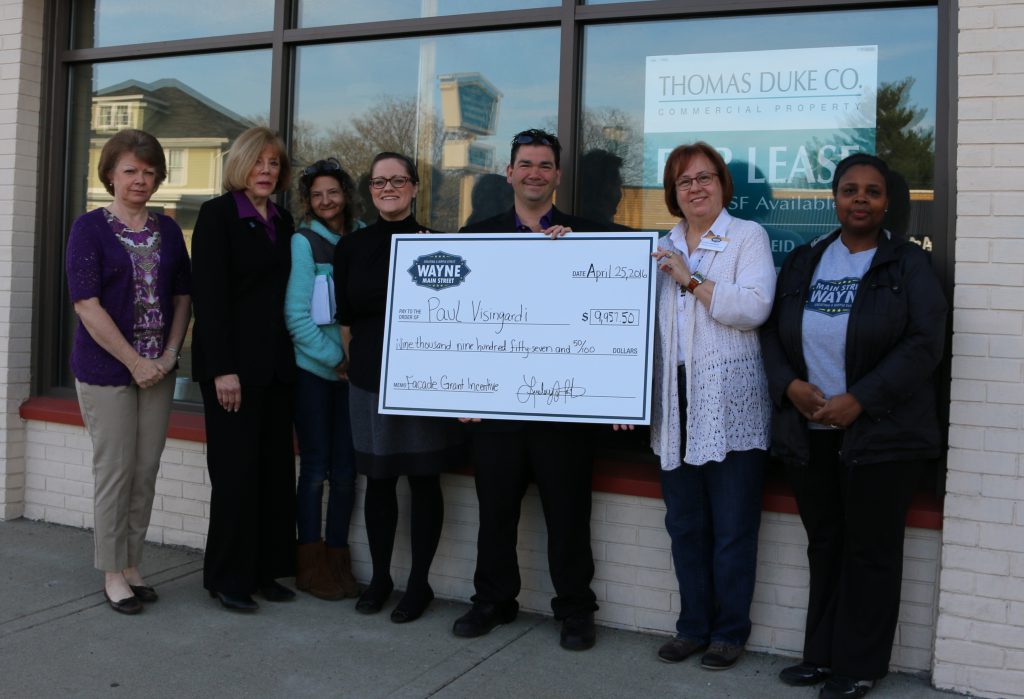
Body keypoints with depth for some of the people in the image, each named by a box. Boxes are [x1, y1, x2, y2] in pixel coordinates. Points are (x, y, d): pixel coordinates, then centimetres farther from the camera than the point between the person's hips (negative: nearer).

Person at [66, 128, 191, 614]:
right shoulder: (90, 228, -5)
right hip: (106, 369, -4)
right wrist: (134, 362, -13)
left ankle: (131, 566, 22)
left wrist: (170, 354, -2)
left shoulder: (168, 230, 9)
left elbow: (182, 294, 12)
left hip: (157, 370, 4)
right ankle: (112, 574, 16)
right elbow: (86, 304, -11)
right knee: (115, 470, 1)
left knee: (146, 470, 8)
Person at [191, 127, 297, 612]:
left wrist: (288, 358, 4)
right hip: (232, 364, -6)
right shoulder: (217, 214, -4)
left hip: (275, 365, 6)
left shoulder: (282, 222, 14)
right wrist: (223, 369, -16)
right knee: (236, 471, -1)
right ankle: (228, 578, 12)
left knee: (275, 468, 6)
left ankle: (264, 570, 18)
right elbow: (209, 295, -11)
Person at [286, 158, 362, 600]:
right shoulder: (304, 242, -4)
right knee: (316, 467, 2)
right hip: (313, 369, -4)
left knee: (345, 468, 6)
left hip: (352, 371, 4)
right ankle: (311, 564, 13)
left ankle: (338, 560, 18)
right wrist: (334, 358, -11)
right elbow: (297, 315, -8)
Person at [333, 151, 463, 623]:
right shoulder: (351, 247, 7)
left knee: (423, 478, 3)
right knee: (378, 479, 8)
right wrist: (356, 364, 1)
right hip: (369, 378, 2)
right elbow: (345, 318, 7)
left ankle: (419, 583, 15)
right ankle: (379, 577, 22)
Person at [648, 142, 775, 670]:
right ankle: (693, 626, 23)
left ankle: (729, 631, 16)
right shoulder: (662, 249, 16)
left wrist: (691, 279, -13)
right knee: (684, 523, 11)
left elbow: (754, 307, -14)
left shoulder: (748, 236, 1)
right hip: (677, 405, 5)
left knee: (733, 527, 2)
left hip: (729, 404, -5)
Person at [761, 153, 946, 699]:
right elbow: (771, 330, 10)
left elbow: (924, 343, -11)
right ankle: (821, 655, 26)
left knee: (871, 551, 5)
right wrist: (789, 384, -9)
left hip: (880, 434, -4)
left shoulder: (908, 264, -1)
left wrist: (859, 399, -18)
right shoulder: (803, 261, 11)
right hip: (809, 433, 4)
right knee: (825, 545, 13)